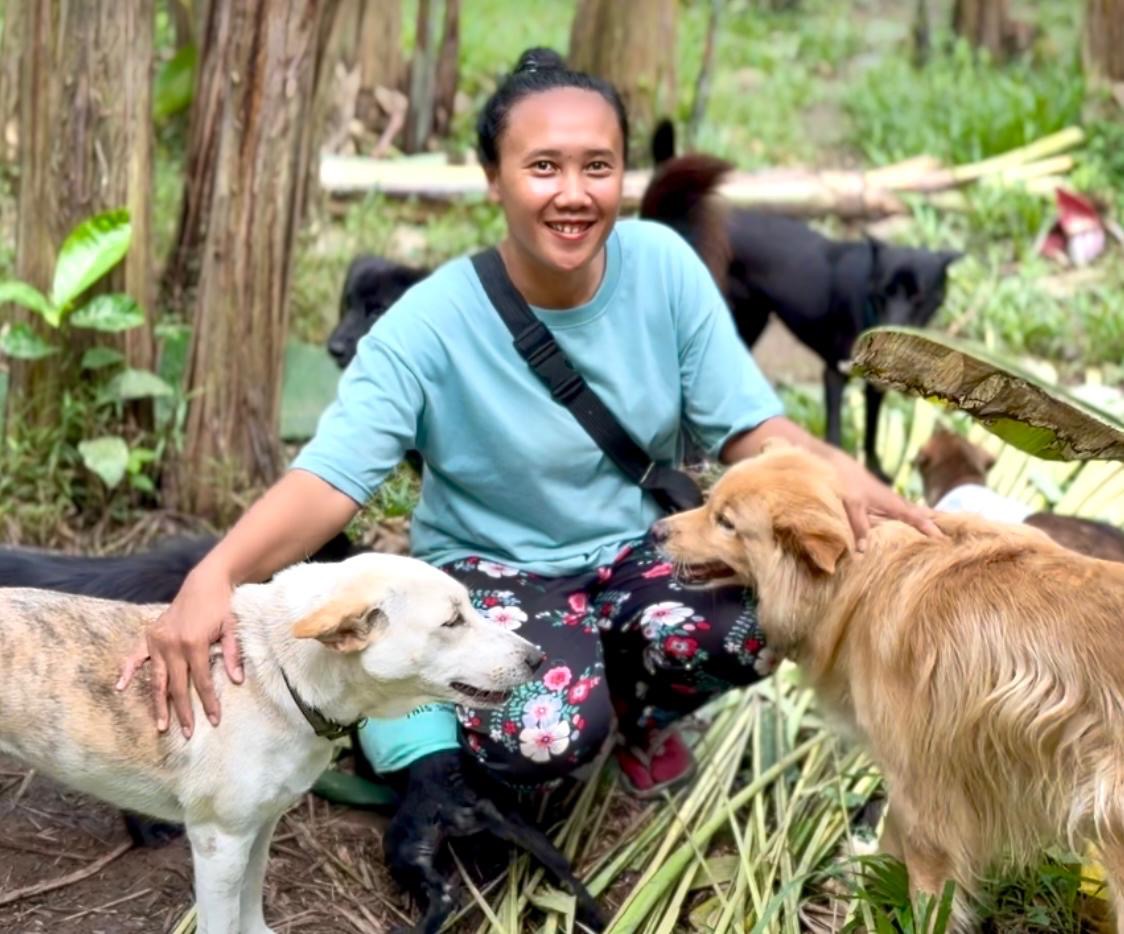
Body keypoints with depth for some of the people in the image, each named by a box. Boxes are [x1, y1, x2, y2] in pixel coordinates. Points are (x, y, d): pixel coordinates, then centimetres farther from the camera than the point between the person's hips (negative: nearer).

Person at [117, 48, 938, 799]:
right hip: (493, 570, -3)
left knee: (749, 619, -30)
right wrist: (214, 575, -48)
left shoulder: (663, 267, -13)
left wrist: (841, 475, -30)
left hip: (641, 549, 3)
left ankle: (638, 715, 6)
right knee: (544, 737, -33)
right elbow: (330, 479, -29)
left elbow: (748, 427, -8)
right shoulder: (433, 322, -22)